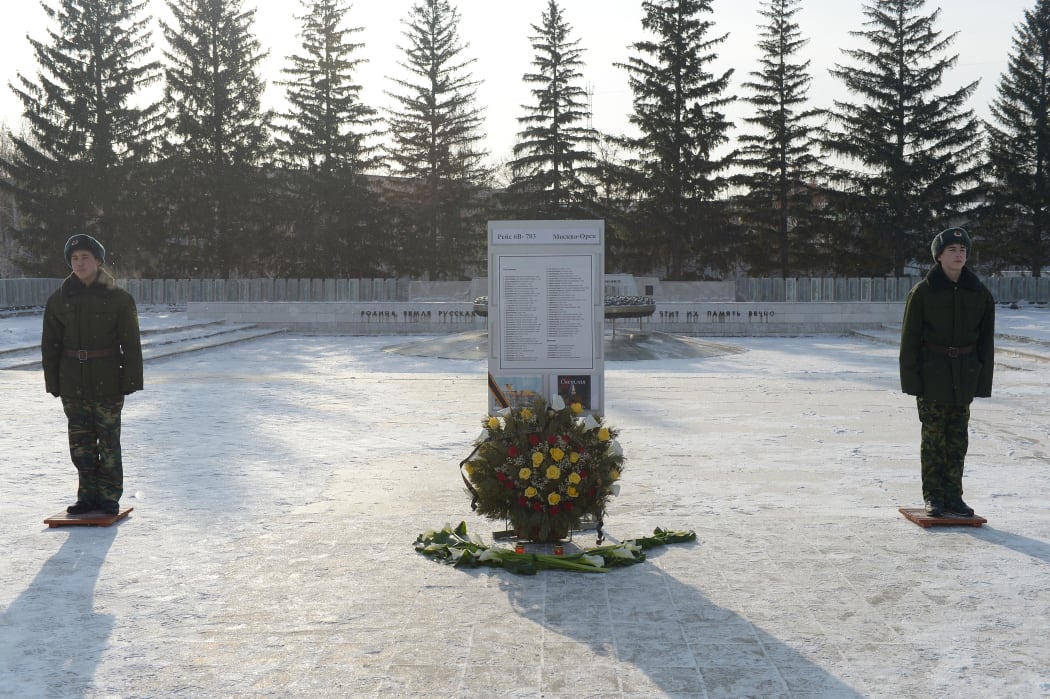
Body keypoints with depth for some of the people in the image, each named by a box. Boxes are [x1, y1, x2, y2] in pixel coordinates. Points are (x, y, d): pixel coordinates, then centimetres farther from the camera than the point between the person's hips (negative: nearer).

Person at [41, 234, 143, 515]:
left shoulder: (118, 298, -3)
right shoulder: (59, 300, 5)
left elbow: (131, 343, -2)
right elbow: (50, 345, 9)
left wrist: (130, 380, -7)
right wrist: (53, 383, 5)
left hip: (107, 383, -3)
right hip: (73, 383, 3)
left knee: (109, 441, 2)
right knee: (80, 442, 8)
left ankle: (109, 497, 12)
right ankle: (88, 495, 18)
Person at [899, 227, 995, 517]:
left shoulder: (979, 293, 4)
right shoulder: (923, 291, -6)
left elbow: (986, 340, 8)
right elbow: (910, 338, -5)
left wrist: (982, 380, 2)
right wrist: (911, 378, -9)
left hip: (964, 374, 3)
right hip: (932, 373, -3)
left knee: (958, 438, 7)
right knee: (933, 436, 1)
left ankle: (953, 495, 16)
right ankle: (933, 496, 9)